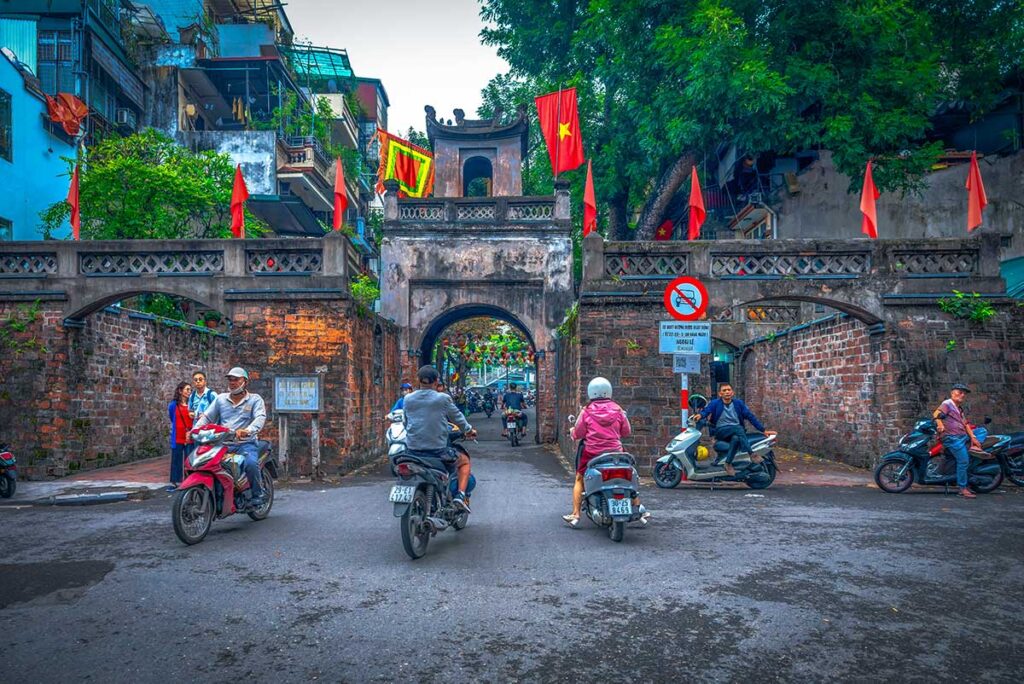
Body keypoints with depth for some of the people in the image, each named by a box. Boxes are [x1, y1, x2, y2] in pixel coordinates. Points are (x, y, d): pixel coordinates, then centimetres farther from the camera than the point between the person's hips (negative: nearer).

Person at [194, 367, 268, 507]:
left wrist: (247, 430, -33)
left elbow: (260, 418, -12)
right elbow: (206, 416, 12)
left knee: (251, 463, -33)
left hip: (246, 444, -4)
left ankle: (258, 494, -13)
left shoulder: (255, 399, 5)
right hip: (223, 444, 4)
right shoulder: (220, 398, 18)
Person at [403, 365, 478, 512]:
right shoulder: (443, 398, -8)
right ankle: (461, 495, 6)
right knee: (464, 460, 24)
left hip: (412, 449, 3)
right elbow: (457, 418, 5)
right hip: (438, 451, -3)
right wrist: (469, 431, 26)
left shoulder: (408, 399, 1)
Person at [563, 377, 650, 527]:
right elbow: (627, 431, 5)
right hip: (615, 452, 2)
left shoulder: (587, 411, -6)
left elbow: (578, 434, -2)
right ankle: (639, 508, 23)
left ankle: (575, 514, 7)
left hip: (592, 453, -2)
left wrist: (572, 432, 20)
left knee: (579, 478, 14)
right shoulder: (617, 410, -1)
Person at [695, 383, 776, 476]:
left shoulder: (738, 403, 10)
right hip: (720, 431, -3)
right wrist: (700, 415, -41)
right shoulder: (715, 403, 2)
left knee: (736, 438, -34)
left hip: (736, 432, 3)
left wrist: (763, 430, 1)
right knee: (738, 428, -32)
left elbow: (750, 416, 7)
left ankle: (728, 463, -29)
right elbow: (706, 410, -17)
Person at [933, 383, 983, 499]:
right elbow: (936, 414, -18)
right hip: (952, 437, -9)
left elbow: (965, 423, 18)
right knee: (963, 461, -13)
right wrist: (940, 425, -34)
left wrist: (973, 437, 6)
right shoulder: (947, 404, -3)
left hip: (963, 436, 9)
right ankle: (963, 488, -8)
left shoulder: (961, 409, 24)